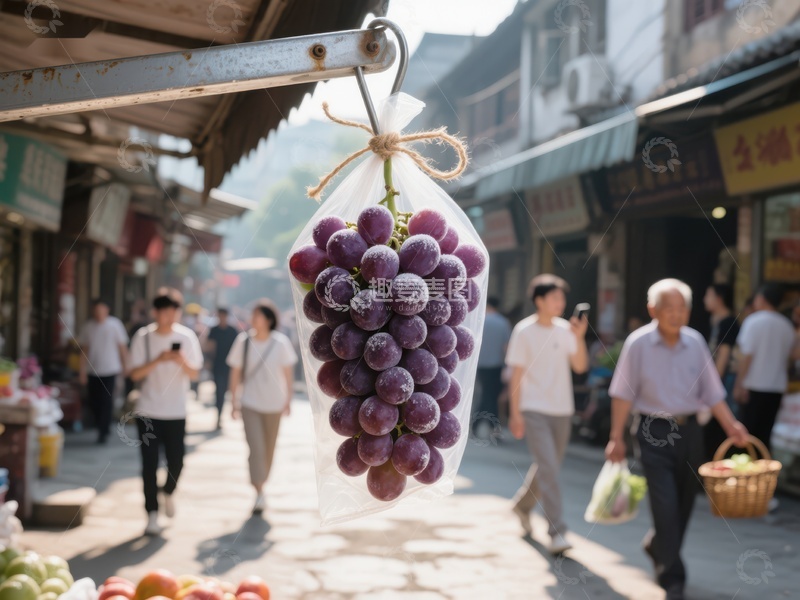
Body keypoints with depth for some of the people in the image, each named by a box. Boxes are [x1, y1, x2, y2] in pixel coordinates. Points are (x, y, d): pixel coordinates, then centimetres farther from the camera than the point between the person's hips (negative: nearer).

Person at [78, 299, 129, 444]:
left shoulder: (115, 325, -4)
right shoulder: (88, 327, 2)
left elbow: (122, 347, 1)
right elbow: (84, 349, 6)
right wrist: (82, 371, 3)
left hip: (110, 370, -3)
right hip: (93, 371, 3)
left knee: (106, 401, -7)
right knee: (93, 400, 5)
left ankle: (103, 431, 4)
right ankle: (103, 426, 27)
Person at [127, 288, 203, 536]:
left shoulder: (187, 337, 0)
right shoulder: (143, 337, -4)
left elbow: (194, 374, 0)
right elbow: (135, 373, -8)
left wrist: (182, 362, -21)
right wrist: (158, 360, -22)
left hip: (176, 411, 1)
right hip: (148, 411, -1)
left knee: (176, 460, 2)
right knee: (150, 463, -3)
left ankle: (168, 492, 34)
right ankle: (152, 514, 6)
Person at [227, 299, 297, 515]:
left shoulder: (281, 342, -10)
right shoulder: (243, 341, -8)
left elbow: (288, 373, -1)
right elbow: (235, 373, -1)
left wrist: (288, 400, 0)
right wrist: (234, 403, -1)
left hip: (273, 404, 1)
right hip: (250, 404, -1)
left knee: (269, 449, 13)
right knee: (256, 448, -11)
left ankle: (262, 480, 35)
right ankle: (259, 494, -10)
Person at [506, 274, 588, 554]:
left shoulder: (565, 330, 5)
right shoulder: (524, 331, -6)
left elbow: (580, 366, -2)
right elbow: (516, 374, -5)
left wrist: (579, 338, -17)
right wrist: (515, 413, -8)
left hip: (562, 410, 5)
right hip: (534, 410, -5)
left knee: (548, 468, 16)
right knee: (548, 469, -13)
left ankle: (523, 505, 42)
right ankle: (557, 532, -12)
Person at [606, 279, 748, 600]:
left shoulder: (695, 341, 3)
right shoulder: (638, 343, -7)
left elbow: (712, 392, 7)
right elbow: (623, 394, -5)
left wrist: (731, 425, -6)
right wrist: (616, 437, -8)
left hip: (689, 430, 4)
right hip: (654, 432, -4)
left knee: (685, 503, 12)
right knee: (666, 505, -10)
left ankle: (656, 547, 40)